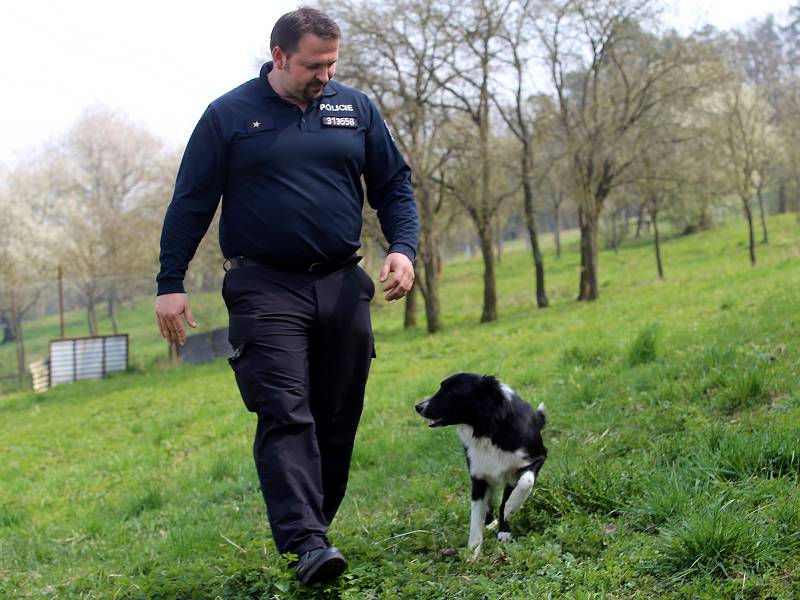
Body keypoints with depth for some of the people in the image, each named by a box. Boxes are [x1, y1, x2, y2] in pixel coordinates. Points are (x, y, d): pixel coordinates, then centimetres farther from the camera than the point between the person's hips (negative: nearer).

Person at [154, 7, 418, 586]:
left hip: (343, 287, 4)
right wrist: (170, 284, -1)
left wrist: (403, 248, -4)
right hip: (266, 290, -4)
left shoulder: (356, 108, 9)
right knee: (285, 415, -15)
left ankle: (315, 527, 20)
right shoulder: (229, 116, 1)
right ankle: (306, 544, -21)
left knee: (338, 421, 6)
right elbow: (191, 204, 3)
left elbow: (394, 185, 13)